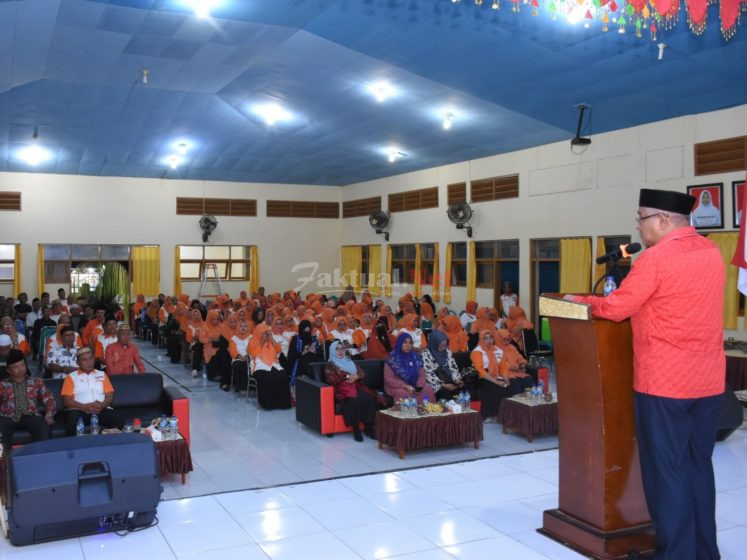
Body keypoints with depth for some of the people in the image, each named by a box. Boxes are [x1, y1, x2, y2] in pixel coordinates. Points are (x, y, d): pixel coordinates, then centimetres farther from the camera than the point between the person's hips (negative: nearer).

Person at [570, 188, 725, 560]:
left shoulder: (656, 258, -13)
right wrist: (643, 299, 18)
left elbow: (616, 308, -10)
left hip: (663, 383, -7)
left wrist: (581, 301, 6)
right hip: (709, 382, 7)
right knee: (698, 467, 15)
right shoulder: (712, 253, 9)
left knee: (665, 471, 2)